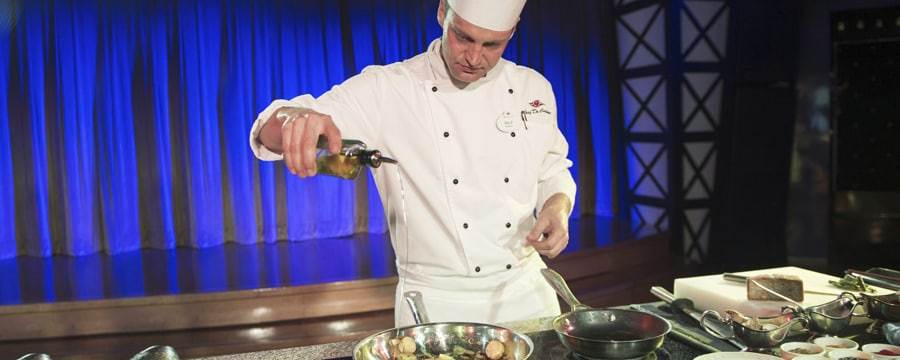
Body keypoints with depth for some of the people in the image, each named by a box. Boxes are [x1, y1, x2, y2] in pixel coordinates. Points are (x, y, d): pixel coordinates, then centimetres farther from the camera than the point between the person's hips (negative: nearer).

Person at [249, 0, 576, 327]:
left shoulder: (533, 88, 1)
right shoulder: (386, 89, -12)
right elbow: (270, 134, -20)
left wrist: (558, 207, -9)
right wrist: (294, 117, -45)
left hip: (525, 292, 4)